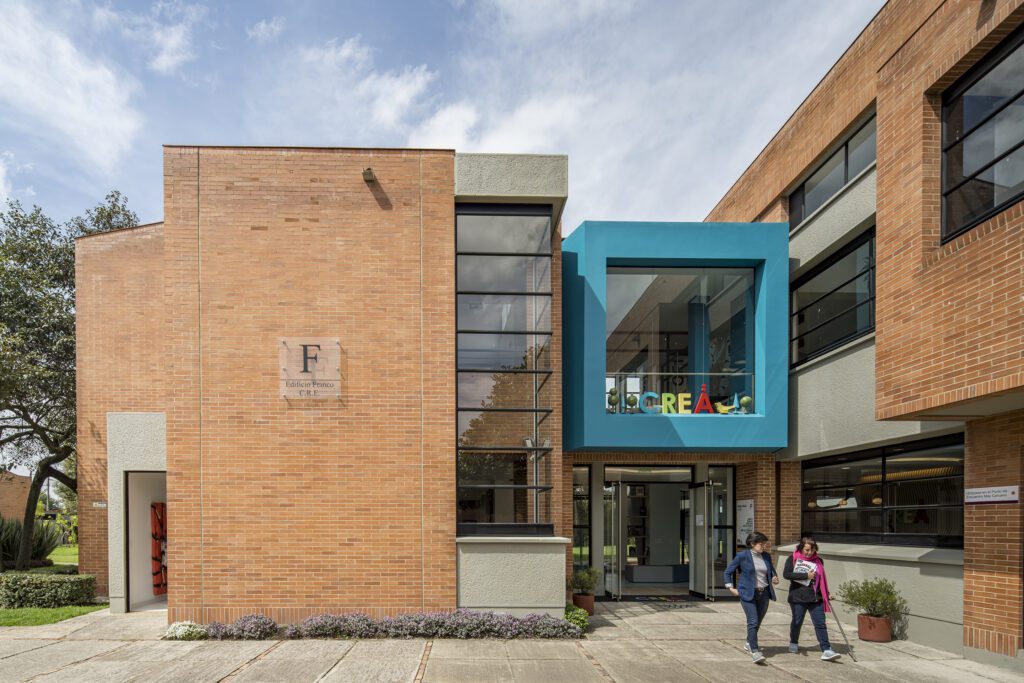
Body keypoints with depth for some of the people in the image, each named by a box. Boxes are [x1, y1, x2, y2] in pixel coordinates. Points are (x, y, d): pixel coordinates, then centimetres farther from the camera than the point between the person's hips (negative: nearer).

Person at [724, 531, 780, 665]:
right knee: (753, 622, -13)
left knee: (758, 622, 14)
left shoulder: (766, 556, 7)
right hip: (748, 594, -5)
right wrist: (731, 588, -4)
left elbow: (772, 571, 22)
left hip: (764, 594, 5)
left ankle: (749, 644, 36)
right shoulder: (742, 556, -7)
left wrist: (775, 578, 0)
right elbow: (728, 572, 1)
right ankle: (754, 652, -12)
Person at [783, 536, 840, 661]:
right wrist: (806, 576, -19)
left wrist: (827, 594, 16)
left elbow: (822, 579, 20)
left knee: (820, 624, -4)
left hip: (815, 598, 2)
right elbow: (786, 574, -18)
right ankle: (793, 644, 33)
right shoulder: (793, 559, -4)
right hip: (798, 598, -2)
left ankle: (826, 651, -5)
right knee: (797, 622, 11)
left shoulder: (819, 561, 8)